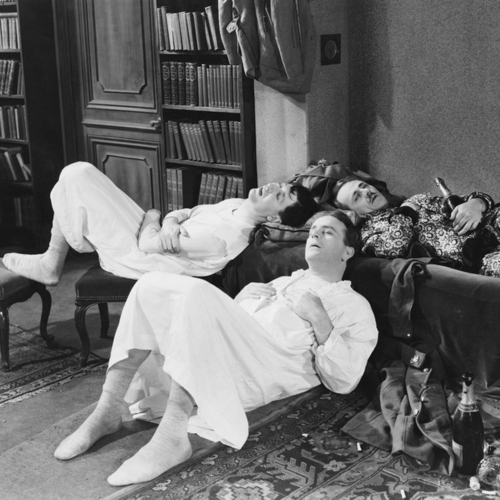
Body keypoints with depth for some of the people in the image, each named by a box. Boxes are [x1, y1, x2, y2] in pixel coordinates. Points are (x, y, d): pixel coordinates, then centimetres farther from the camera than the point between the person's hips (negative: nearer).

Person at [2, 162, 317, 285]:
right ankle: (51, 262, 22)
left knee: (77, 174, -11)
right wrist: (170, 222, -17)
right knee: (80, 174, 15)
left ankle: (50, 266, 8)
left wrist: (151, 218, -5)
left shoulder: (226, 234, -31)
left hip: (133, 255, -9)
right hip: (144, 239, 9)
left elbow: (148, 245, -25)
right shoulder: (239, 206, -3)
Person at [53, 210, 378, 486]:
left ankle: (172, 436, -38)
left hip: (270, 370, -7)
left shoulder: (354, 305, 17)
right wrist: (244, 297, 12)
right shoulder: (282, 282, 36)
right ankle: (108, 410, -19)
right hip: (217, 359, 7)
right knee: (152, 285, -14)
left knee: (198, 293, -31)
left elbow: (343, 382, 2)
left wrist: (320, 321, -6)